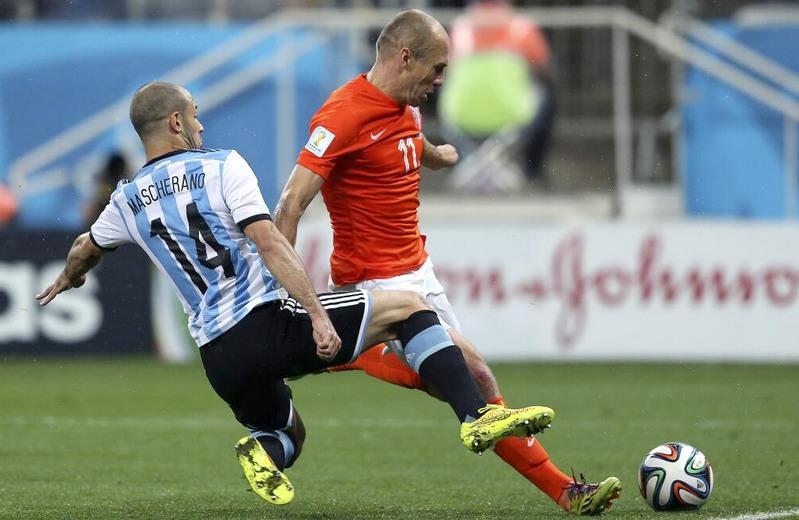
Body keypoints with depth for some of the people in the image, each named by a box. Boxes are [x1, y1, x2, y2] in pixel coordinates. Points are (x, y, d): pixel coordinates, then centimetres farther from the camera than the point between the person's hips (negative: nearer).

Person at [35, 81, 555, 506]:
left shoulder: (128, 201, 14)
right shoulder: (222, 165, -1)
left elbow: (84, 252, 35)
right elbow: (270, 245, -12)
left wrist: (67, 279, 58)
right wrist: (318, 315, -16)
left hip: (219, 356, 5)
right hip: (269, 322, -5)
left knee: (288, 435, 30)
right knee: (409, 308, 5)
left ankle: (264, 451, -9)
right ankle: (477, 417, -15)